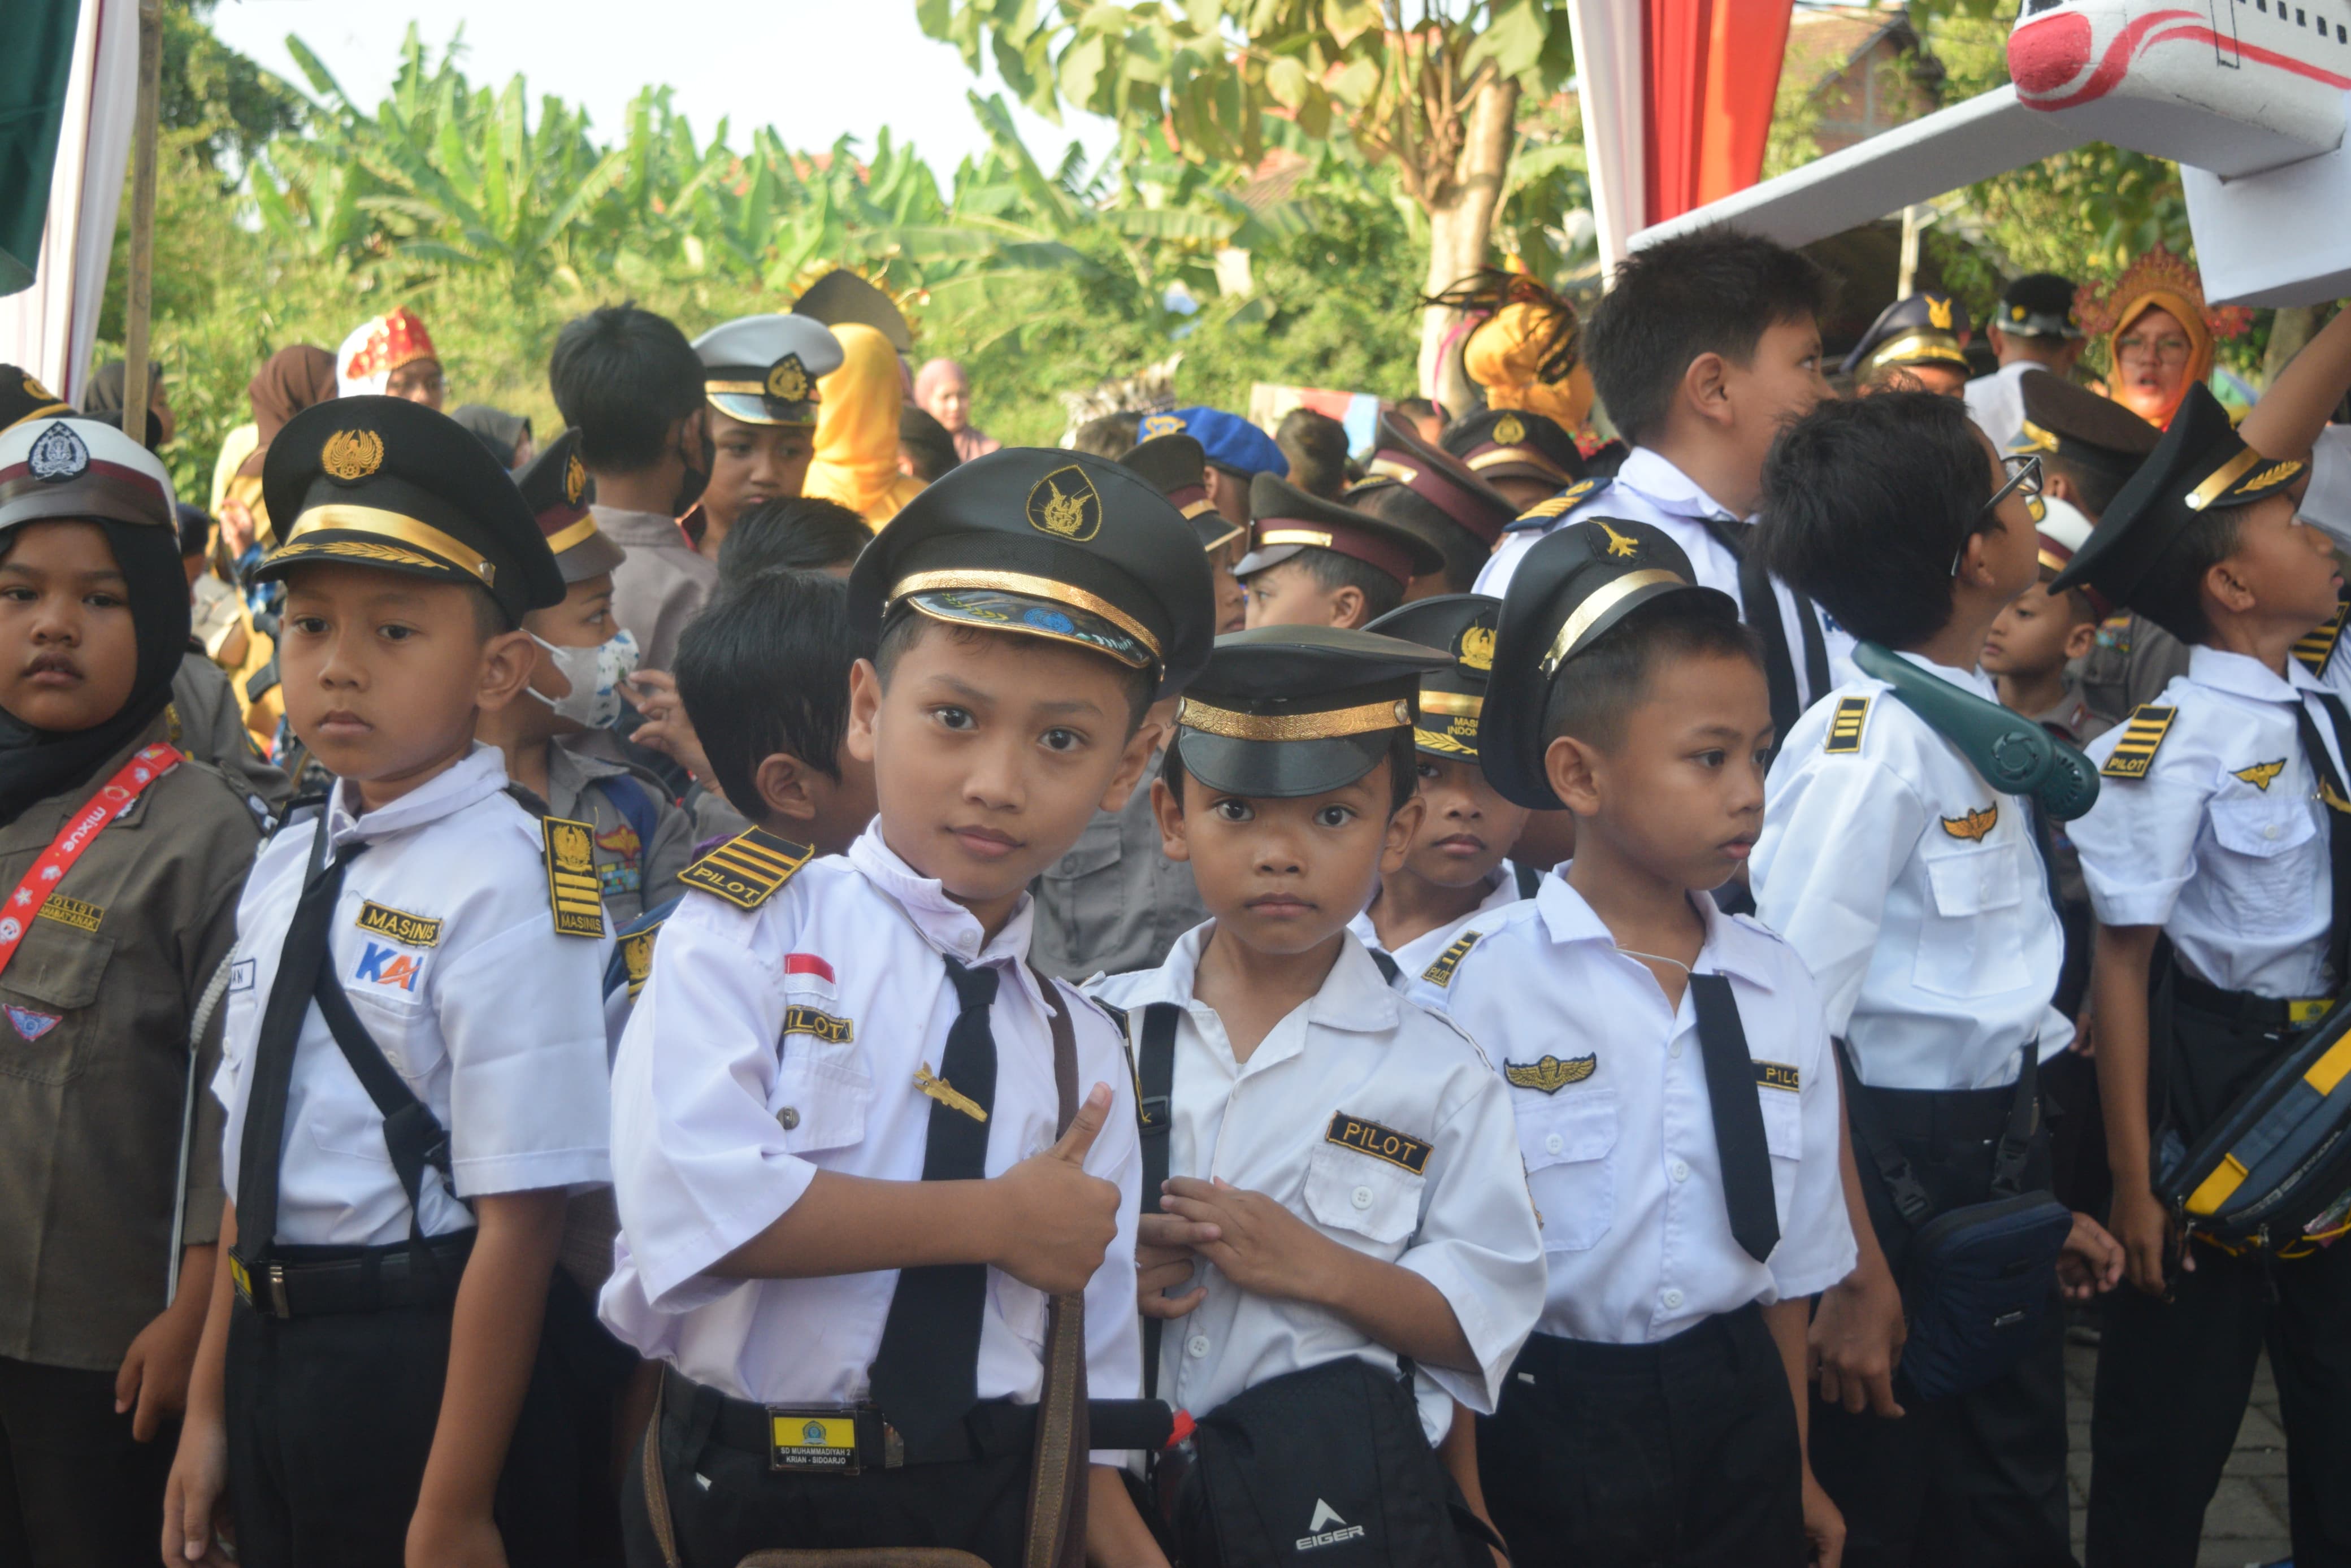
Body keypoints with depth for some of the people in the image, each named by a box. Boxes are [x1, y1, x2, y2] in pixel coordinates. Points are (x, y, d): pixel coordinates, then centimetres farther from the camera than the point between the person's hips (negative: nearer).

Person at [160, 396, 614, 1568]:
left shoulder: (503, 889, -20)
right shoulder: (288, 866, 3)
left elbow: (518, 1221, -19)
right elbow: (257, 1161, 10)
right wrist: (210, 1407, 15)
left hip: (435, 1367, -7)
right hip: (272, 1351, 7)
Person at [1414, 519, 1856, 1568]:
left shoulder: (1778, 991, -1)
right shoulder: (1474, 989, -15)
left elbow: (1788, 1258, 9)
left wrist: (1796, 1469, 15)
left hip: (1738, 1413, 4)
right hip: (1548, 1415, -4)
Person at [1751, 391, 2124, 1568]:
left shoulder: (1975, 718, 5)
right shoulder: (1871, 742, -21)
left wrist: (2039, 1199, 14)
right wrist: (1854, 1275, -22)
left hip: (1991, 1163, 8)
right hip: (1888, 1171, -8)